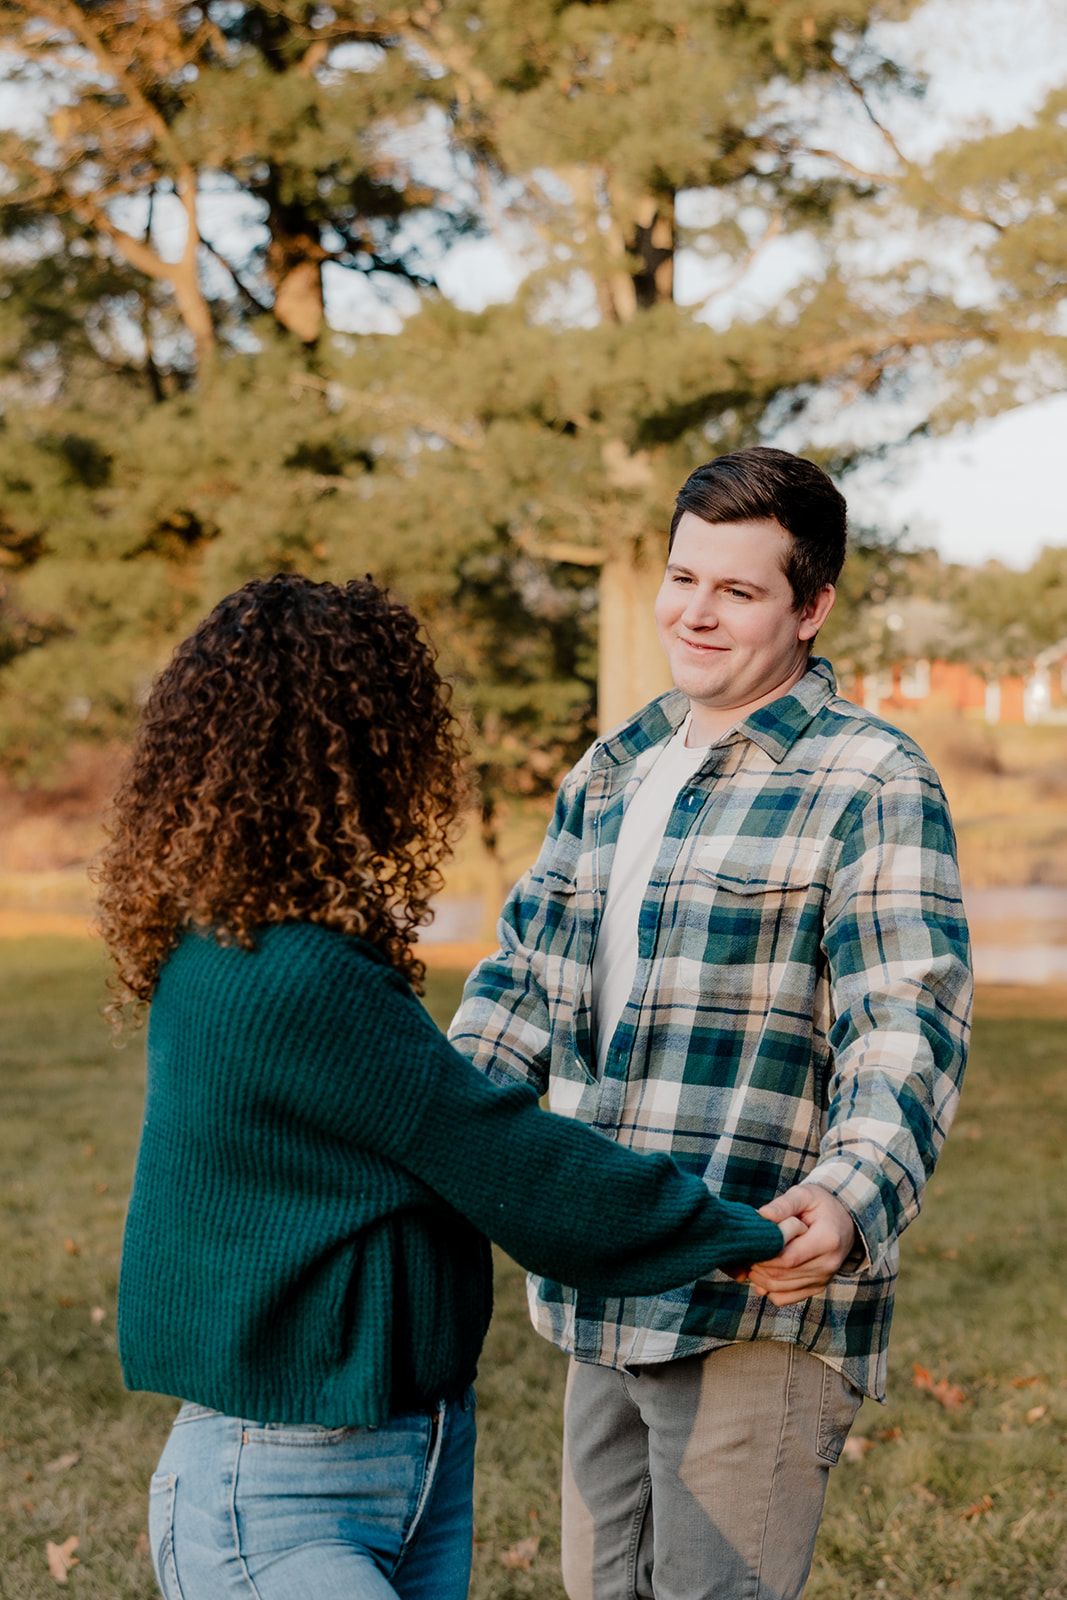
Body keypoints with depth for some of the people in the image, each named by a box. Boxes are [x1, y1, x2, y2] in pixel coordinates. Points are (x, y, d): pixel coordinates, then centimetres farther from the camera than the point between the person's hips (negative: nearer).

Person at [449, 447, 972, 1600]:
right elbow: (528, 972, 16)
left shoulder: (871, 783, -9)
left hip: (757, 1301, -8)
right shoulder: (612, 769, 15)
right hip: (606, 1295, 8)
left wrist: (852, 1198, -36)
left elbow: (908, 1023, -18)